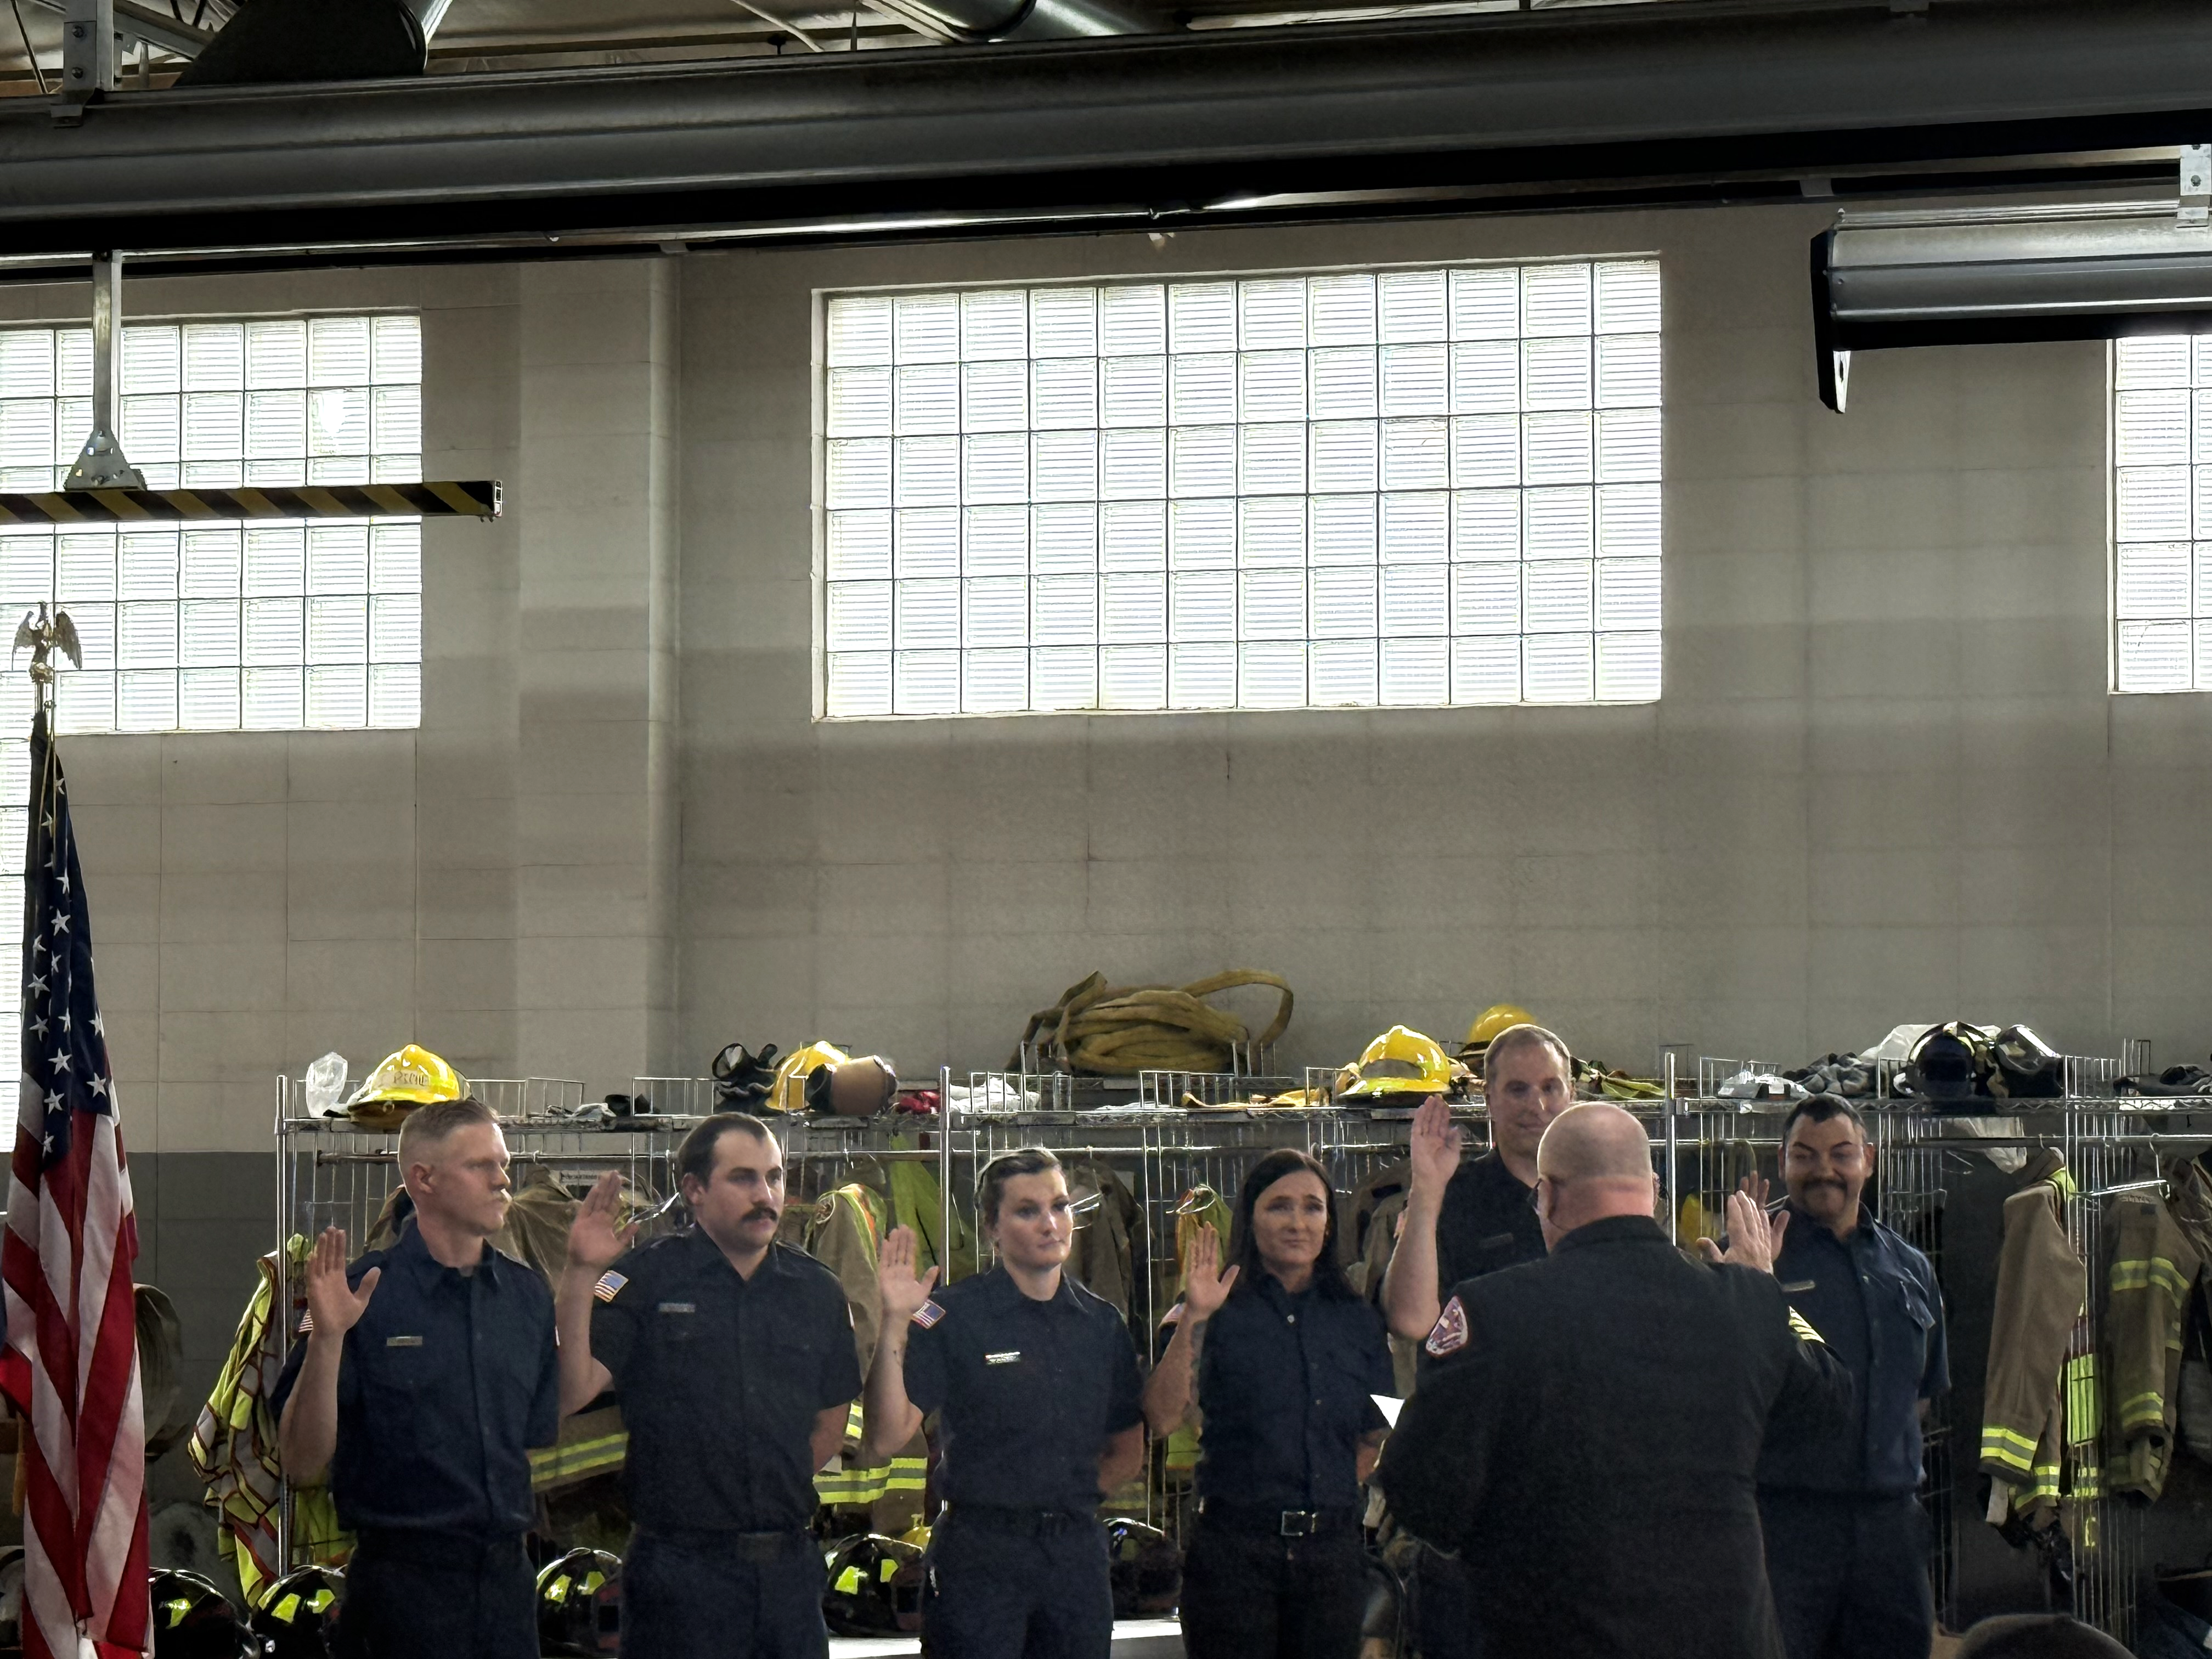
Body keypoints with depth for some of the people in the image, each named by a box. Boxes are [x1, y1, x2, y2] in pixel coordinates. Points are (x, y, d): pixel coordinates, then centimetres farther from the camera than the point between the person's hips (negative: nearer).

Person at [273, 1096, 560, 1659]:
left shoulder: (526, 1293, 10)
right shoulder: (364, 1293, -8)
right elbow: (302, 1461, -12)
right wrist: (326, 1338, -23)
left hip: (508, 1573, 5)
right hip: (403, 1584, -5)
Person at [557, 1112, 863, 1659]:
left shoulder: (817, 1291, 10)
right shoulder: (645, 1281, -4)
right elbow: (570, 1393, -16)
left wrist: (778, 1489, 9)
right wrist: (580, 1275, -22)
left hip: (790, 1568, 4)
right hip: (681, 1567, -4)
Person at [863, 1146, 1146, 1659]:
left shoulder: (1101, 1323, 9)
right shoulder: (953, 1316, -6)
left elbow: (1128, 1452, 20)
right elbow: (885, 1440, -16)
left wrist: (1074, 1493, 4)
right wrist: (895, 1324, -22)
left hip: (1078, 1553, 5)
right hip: (979, 1558, -4)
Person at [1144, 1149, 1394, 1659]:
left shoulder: (1357, 1320, 11)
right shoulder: (1223, 1313, 0)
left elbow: (1377, 1438, 20)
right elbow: (1162, 1420, -13)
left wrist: (1335, 1496, 6)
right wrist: (1192, 1320, -19)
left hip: (1333, 1550, 4)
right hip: (1234, 1547, -3)